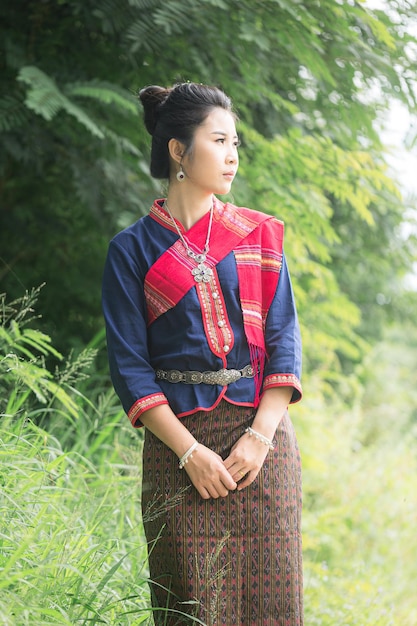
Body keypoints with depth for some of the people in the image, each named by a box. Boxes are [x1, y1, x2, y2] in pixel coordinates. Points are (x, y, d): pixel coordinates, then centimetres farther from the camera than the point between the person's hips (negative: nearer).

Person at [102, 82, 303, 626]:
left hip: (261, 435, 2)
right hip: (179, 442, -2)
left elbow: (284, 341, 5)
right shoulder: (132, 250, 3)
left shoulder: (260, 235, 10)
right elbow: (129, 366, -2)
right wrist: (190, 451, -11)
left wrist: (261, 434, -9)